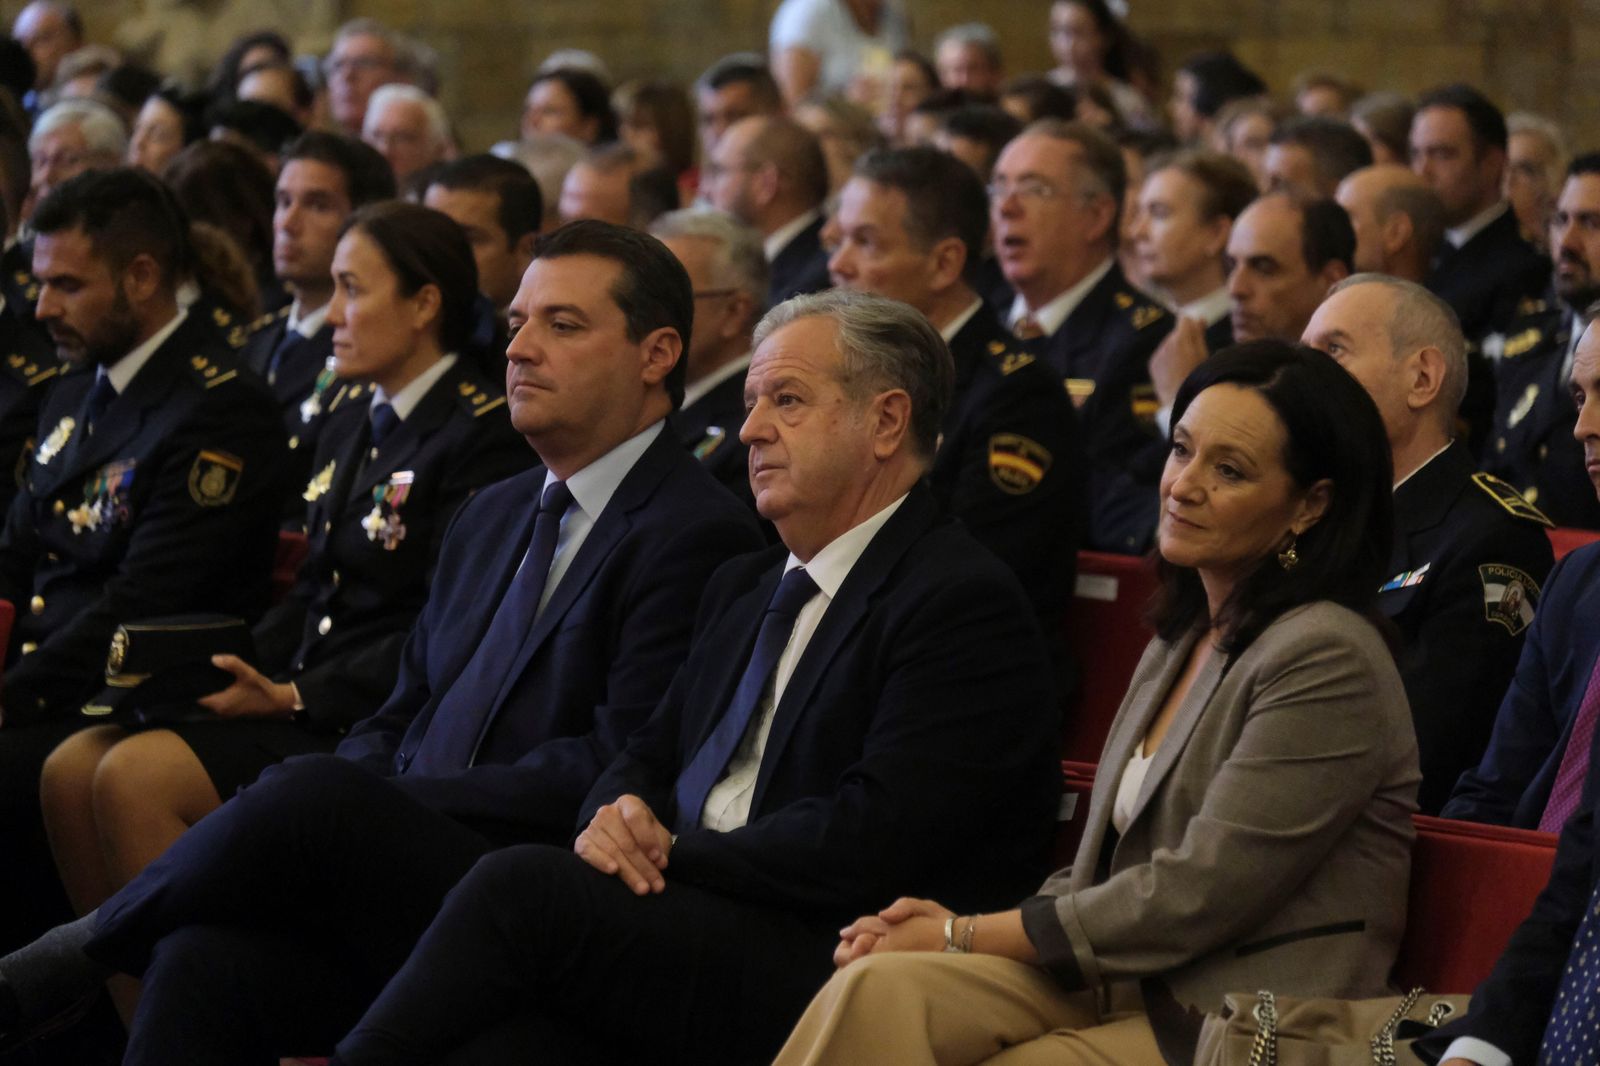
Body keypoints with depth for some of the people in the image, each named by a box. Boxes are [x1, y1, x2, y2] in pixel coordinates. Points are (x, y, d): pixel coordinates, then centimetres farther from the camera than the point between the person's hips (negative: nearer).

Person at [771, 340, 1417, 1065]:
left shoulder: (1328, 661, -11)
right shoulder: (1178, 644, 18)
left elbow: (1192, 897, -15)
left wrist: (964, 937, -8)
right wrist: (968, 926, -2)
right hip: (1128, 991, 7)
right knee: (882, 990, -21)